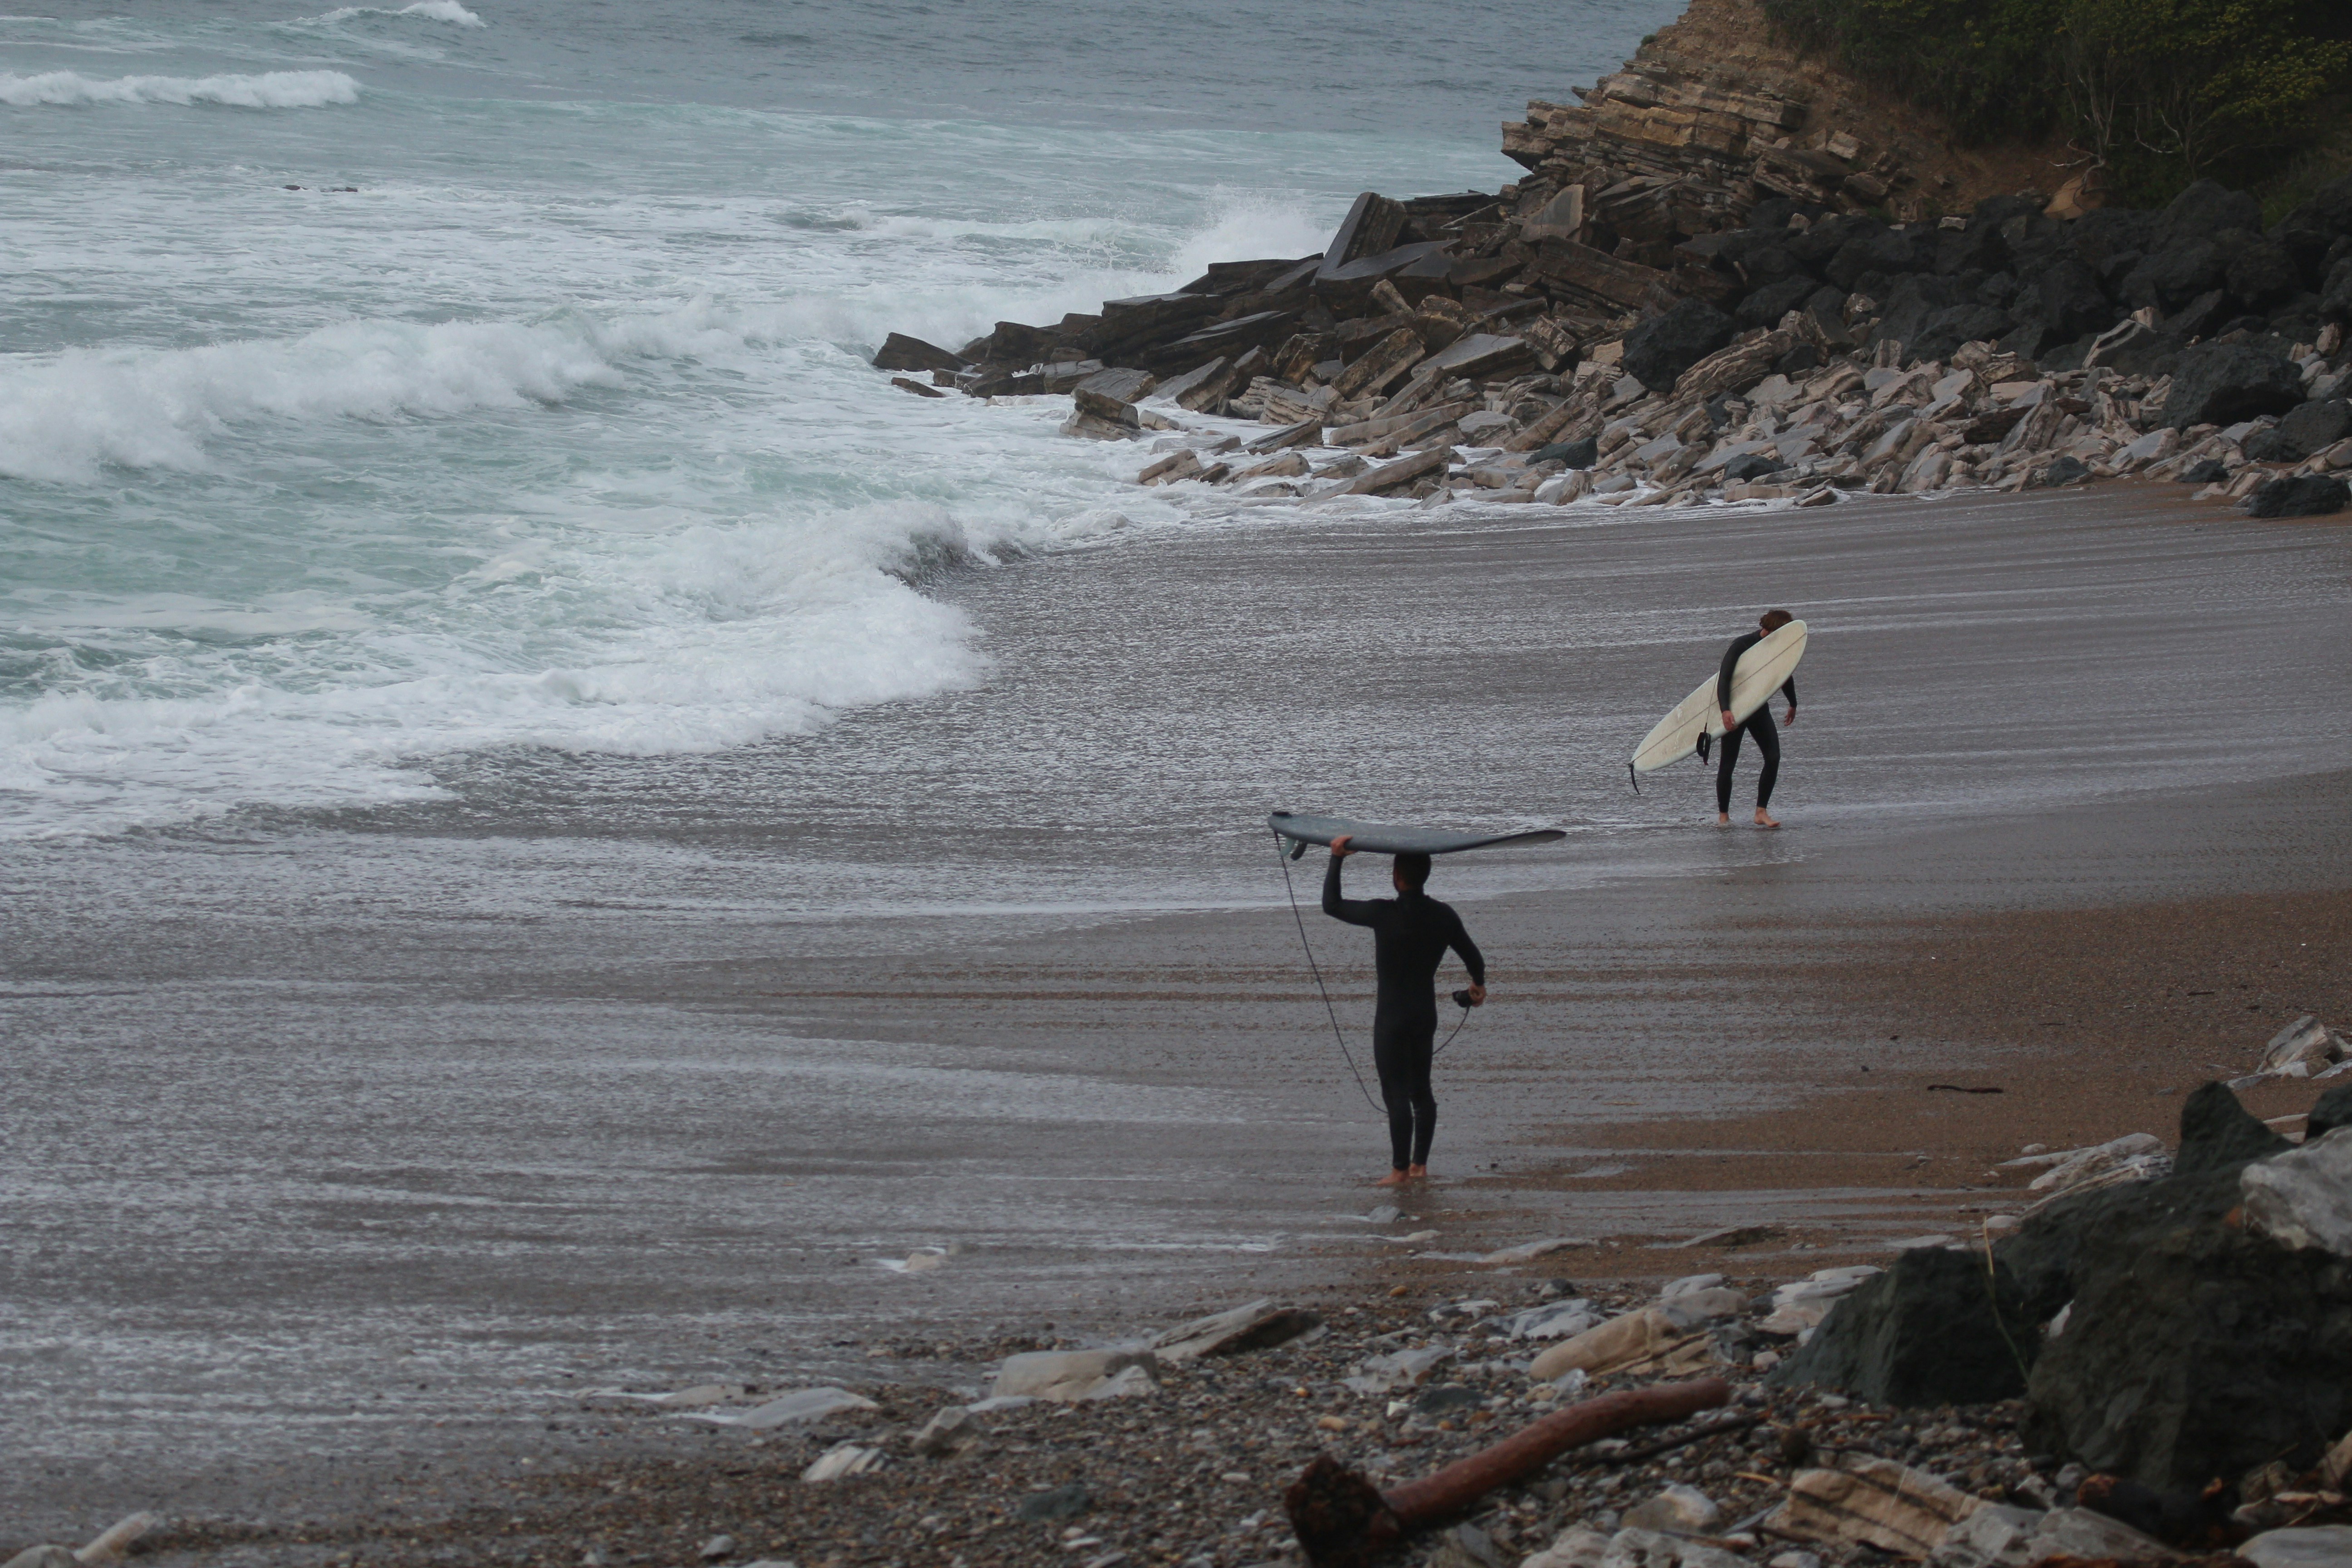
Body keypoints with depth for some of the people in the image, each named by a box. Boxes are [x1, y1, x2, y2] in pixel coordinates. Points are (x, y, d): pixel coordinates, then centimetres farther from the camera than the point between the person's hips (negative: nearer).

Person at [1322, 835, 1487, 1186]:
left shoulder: (1383, 914, -16)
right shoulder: (1443, 916, 0)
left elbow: (1332, 905, -4)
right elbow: (1473, 956, 14)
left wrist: (1336, 859, 3)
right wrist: (1478, 984, 35)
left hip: (1392, 1016, -6)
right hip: (1427, 1014, 6)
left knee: (1396, 1094, -5)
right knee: (1421, 1090, 15)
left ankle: (1400, 1169, -5)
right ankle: (1420, 1164, 18)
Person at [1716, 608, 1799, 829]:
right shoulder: (1741, 646, -22)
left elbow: (1785, 678, 16)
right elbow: (1724, 679, -30)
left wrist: (1793, 704, 31)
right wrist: (1725, 710, -45)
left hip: (1760, 709, 5)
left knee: (1773, 757, -9)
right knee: (1728, 762, -1)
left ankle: (1761, 813, -3)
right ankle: (1723, 815, 14)